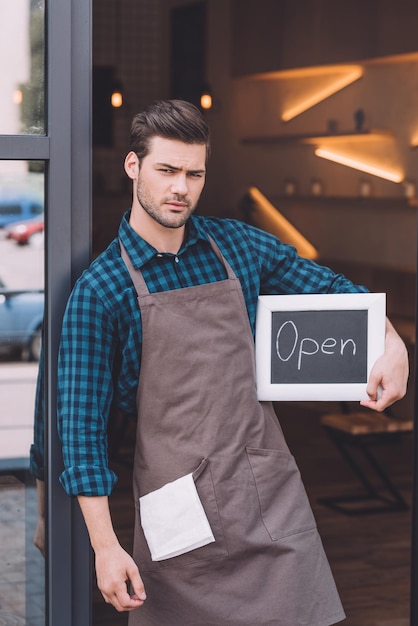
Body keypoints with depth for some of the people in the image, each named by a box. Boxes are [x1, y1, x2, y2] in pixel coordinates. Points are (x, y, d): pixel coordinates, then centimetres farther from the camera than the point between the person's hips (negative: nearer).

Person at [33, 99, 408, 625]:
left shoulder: (237, 245, 5)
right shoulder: (100, 289, -7)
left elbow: (327, 288, 17)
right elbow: (82, 422, -8)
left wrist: (393, 345, -1)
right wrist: (105, 546, -12)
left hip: (272, 489, 4)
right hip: (180, 510, -3)